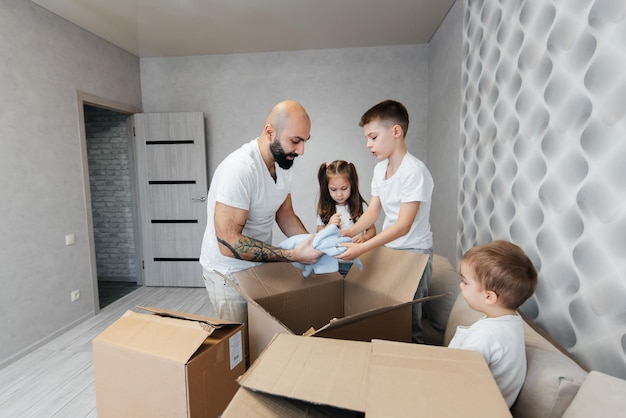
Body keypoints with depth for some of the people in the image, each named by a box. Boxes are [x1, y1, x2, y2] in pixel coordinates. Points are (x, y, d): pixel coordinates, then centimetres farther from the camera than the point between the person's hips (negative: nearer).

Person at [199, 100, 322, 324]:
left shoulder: (282, 163, -3)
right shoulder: (239, 168, -29)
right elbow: (228, 243, -31)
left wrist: (311, 243, -12)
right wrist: (294, 255, -31)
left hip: (260, 266, 7)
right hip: (228, 273, -7)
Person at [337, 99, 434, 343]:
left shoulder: (414, 171, -20)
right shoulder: (379, 169, 5)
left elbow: (403, 226, -23)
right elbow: (372, 212, 5)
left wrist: (361, 248, -28)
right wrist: (345, 234, -11)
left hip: (414, 251, -7)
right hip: (388, 248, 7)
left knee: (408, 320, 3)